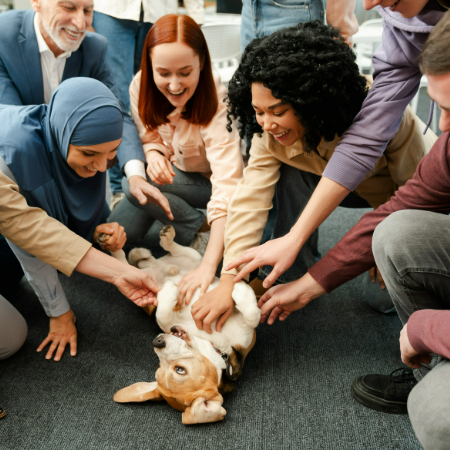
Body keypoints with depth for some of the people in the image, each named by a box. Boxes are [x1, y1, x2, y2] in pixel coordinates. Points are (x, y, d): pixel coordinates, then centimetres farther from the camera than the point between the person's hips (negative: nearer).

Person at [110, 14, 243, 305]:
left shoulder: (217, 104, -32)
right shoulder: (141, 87, -16)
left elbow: (228, 189, -42)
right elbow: (149, 136, 3)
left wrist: (209, 265, -51)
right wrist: (154, 154, -24)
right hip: (177, 175, 5)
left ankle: (195, 227, -6)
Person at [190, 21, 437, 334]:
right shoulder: (272, 133, -24)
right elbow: (250, 202, -30)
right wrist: (228, 283, -39)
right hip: (353, 188, 4)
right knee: (291, 173, -26)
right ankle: (294, 273, -10)